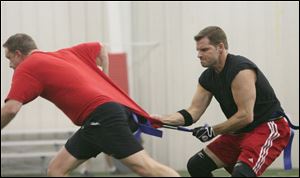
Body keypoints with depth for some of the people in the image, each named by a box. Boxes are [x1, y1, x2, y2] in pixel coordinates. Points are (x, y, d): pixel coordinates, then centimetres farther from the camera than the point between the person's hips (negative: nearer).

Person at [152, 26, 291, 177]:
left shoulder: (240, 70, -23)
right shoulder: (208, 78, 4)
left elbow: (245, 116, -25)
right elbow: (194, 111, 2)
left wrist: (213, 131, -13)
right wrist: (161, 119, -13)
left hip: (269, 128, -10)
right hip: (241, 132, 10)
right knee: (196, 166, 9)